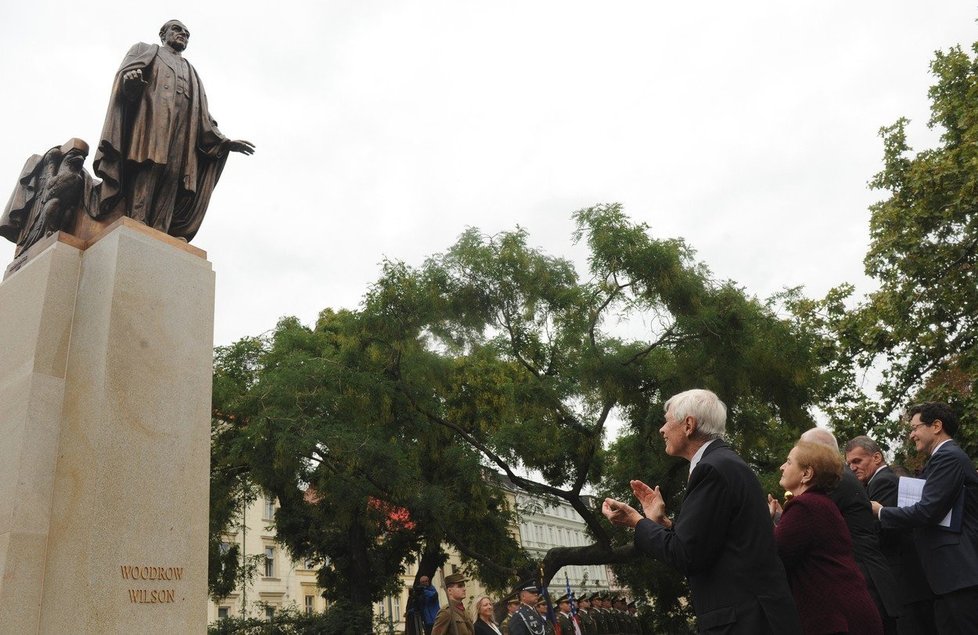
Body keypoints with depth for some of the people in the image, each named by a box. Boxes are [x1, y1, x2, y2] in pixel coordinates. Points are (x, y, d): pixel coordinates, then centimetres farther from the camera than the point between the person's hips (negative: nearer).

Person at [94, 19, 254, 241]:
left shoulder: (192, 74, 36)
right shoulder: (146, 51, 26)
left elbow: (203, 117, 26)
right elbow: (127, 73, 5)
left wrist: (224, 142, 10)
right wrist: (130, 78, -21)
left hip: (182, 133, 4)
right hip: (150, 119, -4)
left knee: (169, 188, -13)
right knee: (146, 173, -24)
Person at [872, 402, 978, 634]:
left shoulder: (948, 457, -13)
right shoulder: (948, 457, 20)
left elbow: (926, 512, -20)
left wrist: (880, 511, -7)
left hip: (957, 573, -10)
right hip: (954, 573, 10)